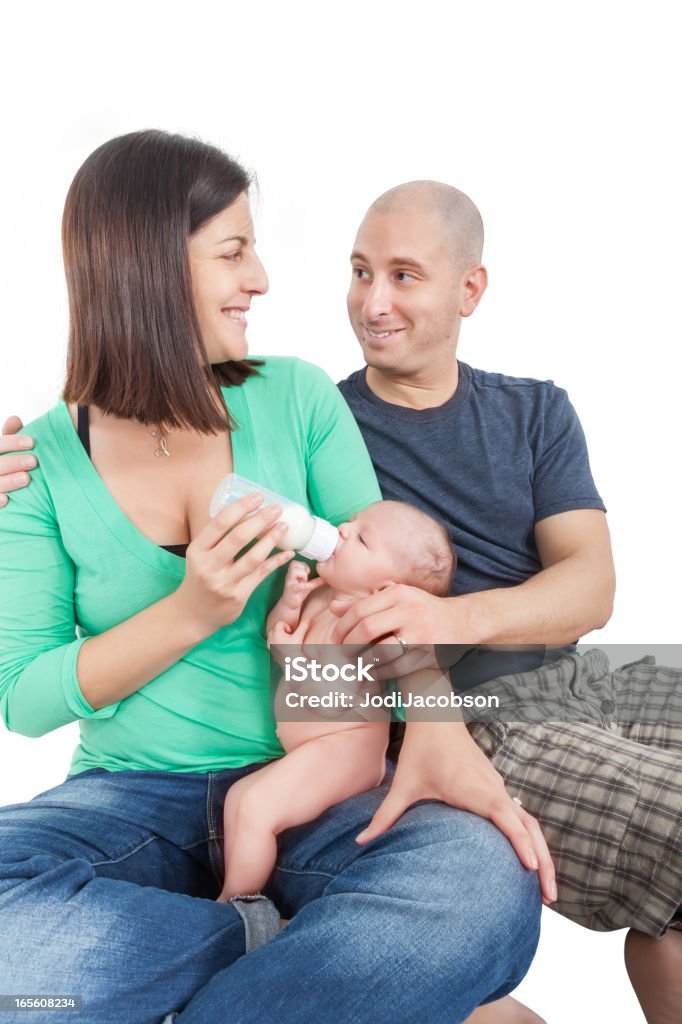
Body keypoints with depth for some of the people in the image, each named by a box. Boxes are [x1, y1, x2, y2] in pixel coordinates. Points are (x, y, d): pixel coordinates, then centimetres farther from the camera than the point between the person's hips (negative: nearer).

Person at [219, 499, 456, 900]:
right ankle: (234, 894, 28)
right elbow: (275, 632, 13)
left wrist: (290, 654, -20)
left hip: (344, 747, -11)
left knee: (256, 808, -18)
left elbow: (333, 699, -31)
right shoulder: (324, 595, 5)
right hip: (314, 751, 11)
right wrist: (290, 602, -8)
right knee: (238, 796, 19)